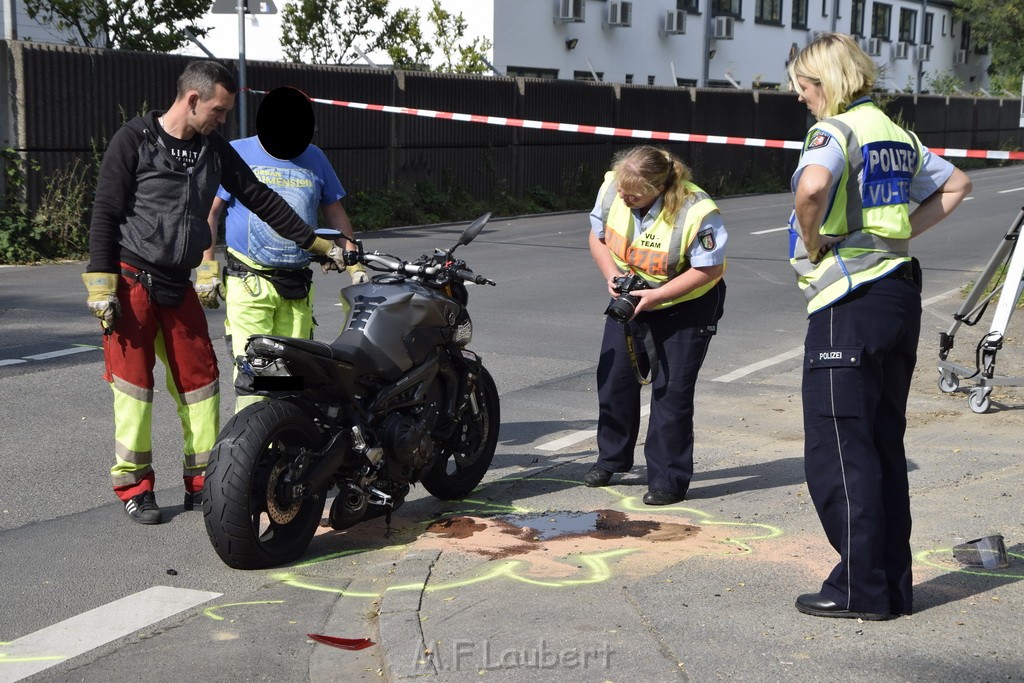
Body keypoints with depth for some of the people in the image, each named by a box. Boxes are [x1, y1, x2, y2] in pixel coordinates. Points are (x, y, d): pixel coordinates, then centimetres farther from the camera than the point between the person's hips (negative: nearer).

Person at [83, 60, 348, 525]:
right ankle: (133, 486, 7)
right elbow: (105, 213, -9)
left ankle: (203, 482, 13)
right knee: (134, 382, -2)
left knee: (199, 378, 5)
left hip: (178, 285, 6)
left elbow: (260, 198, 12)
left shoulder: (214, 149, 8)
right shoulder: (134, 140, -8)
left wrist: (316, 244, 11)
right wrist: (102, 286, -15)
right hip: (130, 281, -5)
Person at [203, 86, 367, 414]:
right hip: (249, 284, -4)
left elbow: (335, 213, 18)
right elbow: (210, 212, 0)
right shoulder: (236, 153, 0)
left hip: (298, 286, 4)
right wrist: (207, 271, -6)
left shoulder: (314, 157, 11)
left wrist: (355, 266, 13)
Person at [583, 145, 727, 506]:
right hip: (629, 297, 6)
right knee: (614, 377, 10)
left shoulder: (695, 211, -32)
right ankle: (611, 458, 31)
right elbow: (597, 236, 1)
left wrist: (657, 295, -28)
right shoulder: (611, 188, -16)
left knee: (671, 389, -7)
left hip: (686, 305, -6)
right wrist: (611, 275, -17)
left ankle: (668, 480, 4)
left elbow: (710, 268, -23)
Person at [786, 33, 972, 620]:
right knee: (885, 443, 13)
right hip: (901, 293, 9)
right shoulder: (897, 134, 15)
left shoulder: (836, 130, -11)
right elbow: (957, 184, 27)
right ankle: (894, 584, 19)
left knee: (837, 447, -1)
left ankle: (860, 588, 4)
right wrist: (905, 230, 16)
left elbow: (812, 185, -33)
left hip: (851, 302, -9)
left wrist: (811, 240, -15)